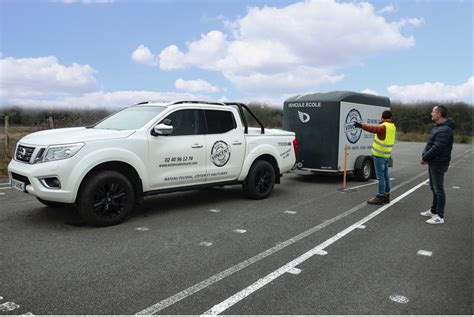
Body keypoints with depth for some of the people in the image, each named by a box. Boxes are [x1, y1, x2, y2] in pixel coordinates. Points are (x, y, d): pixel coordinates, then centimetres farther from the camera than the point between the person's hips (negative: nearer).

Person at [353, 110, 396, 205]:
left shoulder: (384, 126, -16)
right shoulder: (393, 127, 10)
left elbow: (373, 129, -34)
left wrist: (362, 126, -46)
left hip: (379, 155, -9)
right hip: (386, 155, 9)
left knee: (380, 176, -6)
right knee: (385, 176, 14)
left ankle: (380, 197, -4)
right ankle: (386, 196, 23)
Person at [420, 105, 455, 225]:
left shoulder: (445, 130, -21)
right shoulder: (437, 127, 13)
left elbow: (437, 148, -26)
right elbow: (429, 144, 14)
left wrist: (425, 158, -16)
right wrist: (424, 155, 0)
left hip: (439, 163, -10)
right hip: (433, 162, 10)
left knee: (438, 189, -4)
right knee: (434, 188, 19)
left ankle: (440, 216, 2)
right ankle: (433, 211, 33)